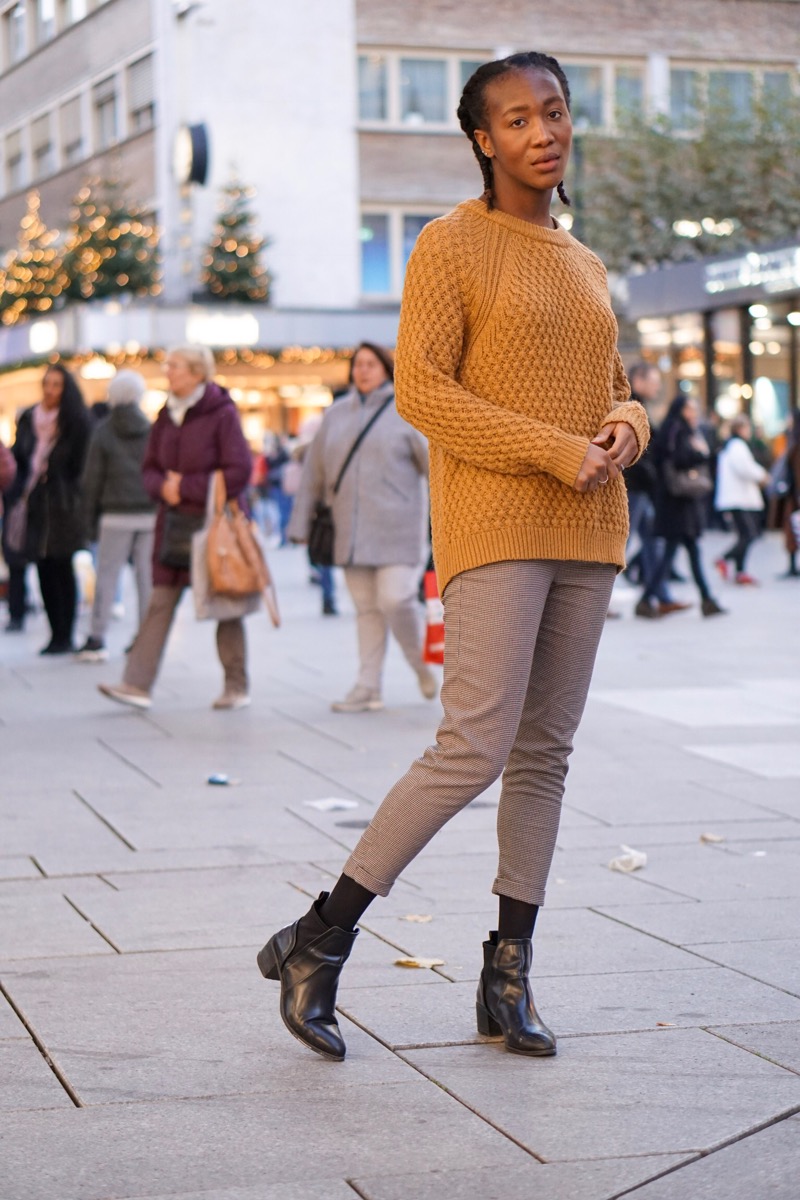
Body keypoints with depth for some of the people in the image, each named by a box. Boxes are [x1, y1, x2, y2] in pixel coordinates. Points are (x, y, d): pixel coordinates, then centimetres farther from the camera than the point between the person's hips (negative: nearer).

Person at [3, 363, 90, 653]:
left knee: (61, 570, -2)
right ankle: (57, 634, 11)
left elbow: (77, 465, -3)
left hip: (61, 504, -4)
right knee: (45, 572, 5)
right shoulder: (28, 419, 10)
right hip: (33, 505, 4)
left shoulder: (75, 422, -4)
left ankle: (65, 636, 2)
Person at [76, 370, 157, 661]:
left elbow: (92, 479, 0)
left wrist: (90, 520, 6)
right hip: (150, 514, 2)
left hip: (116, 515, -2)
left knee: (106, 575, 2)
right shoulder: (153, 430, 2)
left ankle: (96, 639, 0)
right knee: (147, 575, 6)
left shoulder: (103, 431, -2)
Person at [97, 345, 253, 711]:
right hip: (174, 523, 5)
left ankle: (237, 686, 16)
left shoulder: (222, 414, -10)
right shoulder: (167, 416, 9)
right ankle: (137, 684, -4)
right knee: (160, 604, -1)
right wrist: (163, 487, -8)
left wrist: (186, 487, -14)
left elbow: (238, 472, -15)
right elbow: (150, 467, 14)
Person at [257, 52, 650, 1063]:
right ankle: (318, 942, -5)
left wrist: (627, 427, -1)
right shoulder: (450, 245, -3)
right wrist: (552, 451, -17)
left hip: (583, 533, 7)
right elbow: (421, 388, -11)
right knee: (474, 749, -16)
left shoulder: (583, 266, 18)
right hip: (494, 527, -7)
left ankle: (507, 976, 12)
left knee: (545, 754, 5)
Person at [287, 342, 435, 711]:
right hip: (352, 532, 4)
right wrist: (301, 522, 15)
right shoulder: (336, 415, 13)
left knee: (395, 599, -13)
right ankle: (368, 687, 8)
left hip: (396, 527, -4)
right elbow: (314, 472, 17)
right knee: (366, 608, 6)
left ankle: (423, 664, 12)